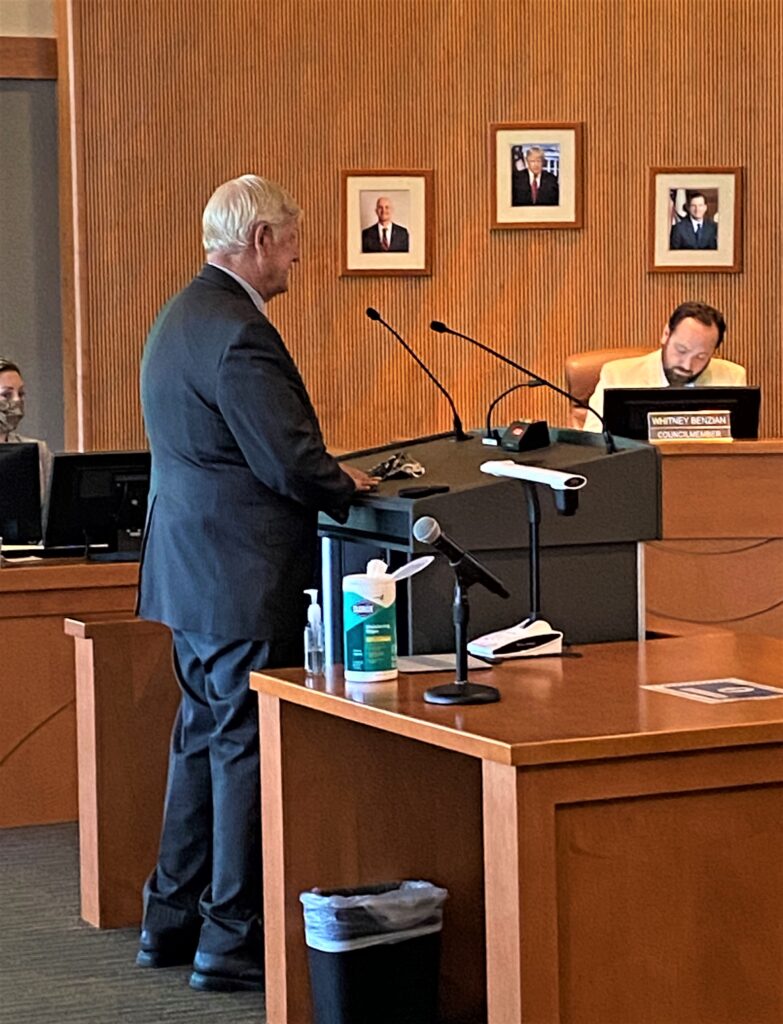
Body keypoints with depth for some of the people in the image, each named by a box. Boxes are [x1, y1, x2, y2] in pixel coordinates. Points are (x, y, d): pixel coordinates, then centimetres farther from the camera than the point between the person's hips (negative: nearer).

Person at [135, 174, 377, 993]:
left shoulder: (180, 316, 12)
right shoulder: (238, 333, -20)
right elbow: (292, 462, -21)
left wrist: (327, 476, 13)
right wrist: (347, 489, -2)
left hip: (191, 568, 10)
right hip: (243, 579, -10)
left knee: (204, 739, 17)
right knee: (249, 748, -3)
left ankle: (173, 921, 24)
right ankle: (233, 942, 3)